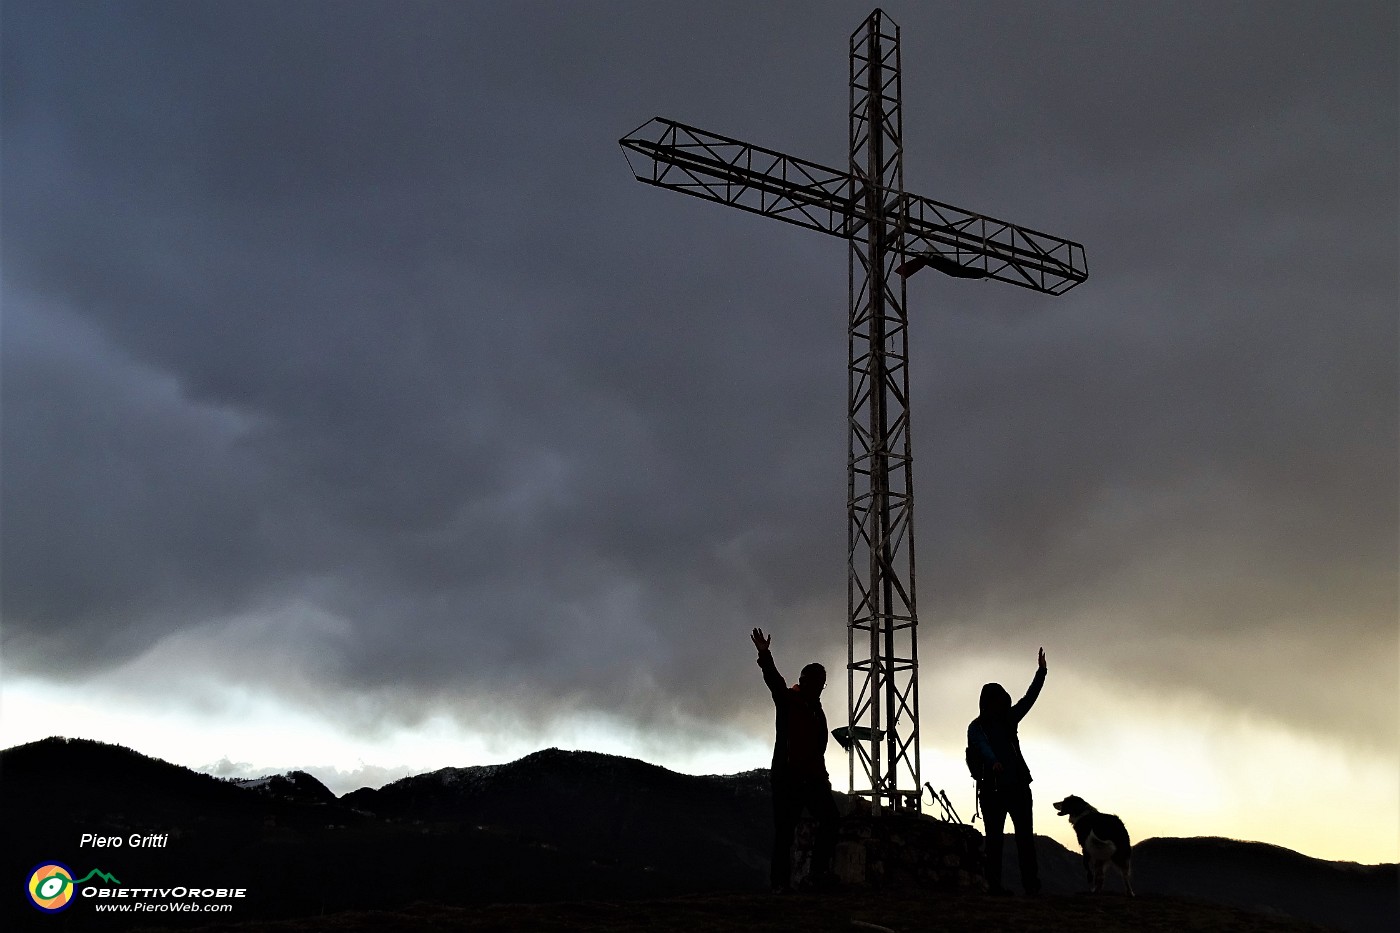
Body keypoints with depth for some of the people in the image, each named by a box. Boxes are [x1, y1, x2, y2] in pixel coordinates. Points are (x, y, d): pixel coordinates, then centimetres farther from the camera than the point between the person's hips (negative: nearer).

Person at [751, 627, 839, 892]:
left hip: (813, 777, 6)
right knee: (784, 830, -5)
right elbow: (773, 679, -20)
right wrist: (765, 656, -38)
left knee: (830, 820, -7)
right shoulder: (787, 699, 1)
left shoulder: (817, 711, 19)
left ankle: (820, 871, -1)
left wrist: (823, 775, 19)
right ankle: (780, 882, -2)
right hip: (787, 776, -6)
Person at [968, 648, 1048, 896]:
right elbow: (982, 746, -22)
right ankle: (994, 883, 1)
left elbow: (1029, 698, 4)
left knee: (1025, 835, -4)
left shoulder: (1008, 719, 12)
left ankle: (1031, 882, -6)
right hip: (992, 789, -4)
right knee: (994, 838, 0)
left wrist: (1041, 671, -7)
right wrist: (993, 762, -43)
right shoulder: (977, 727, -2)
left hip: (1018, 786, 4)